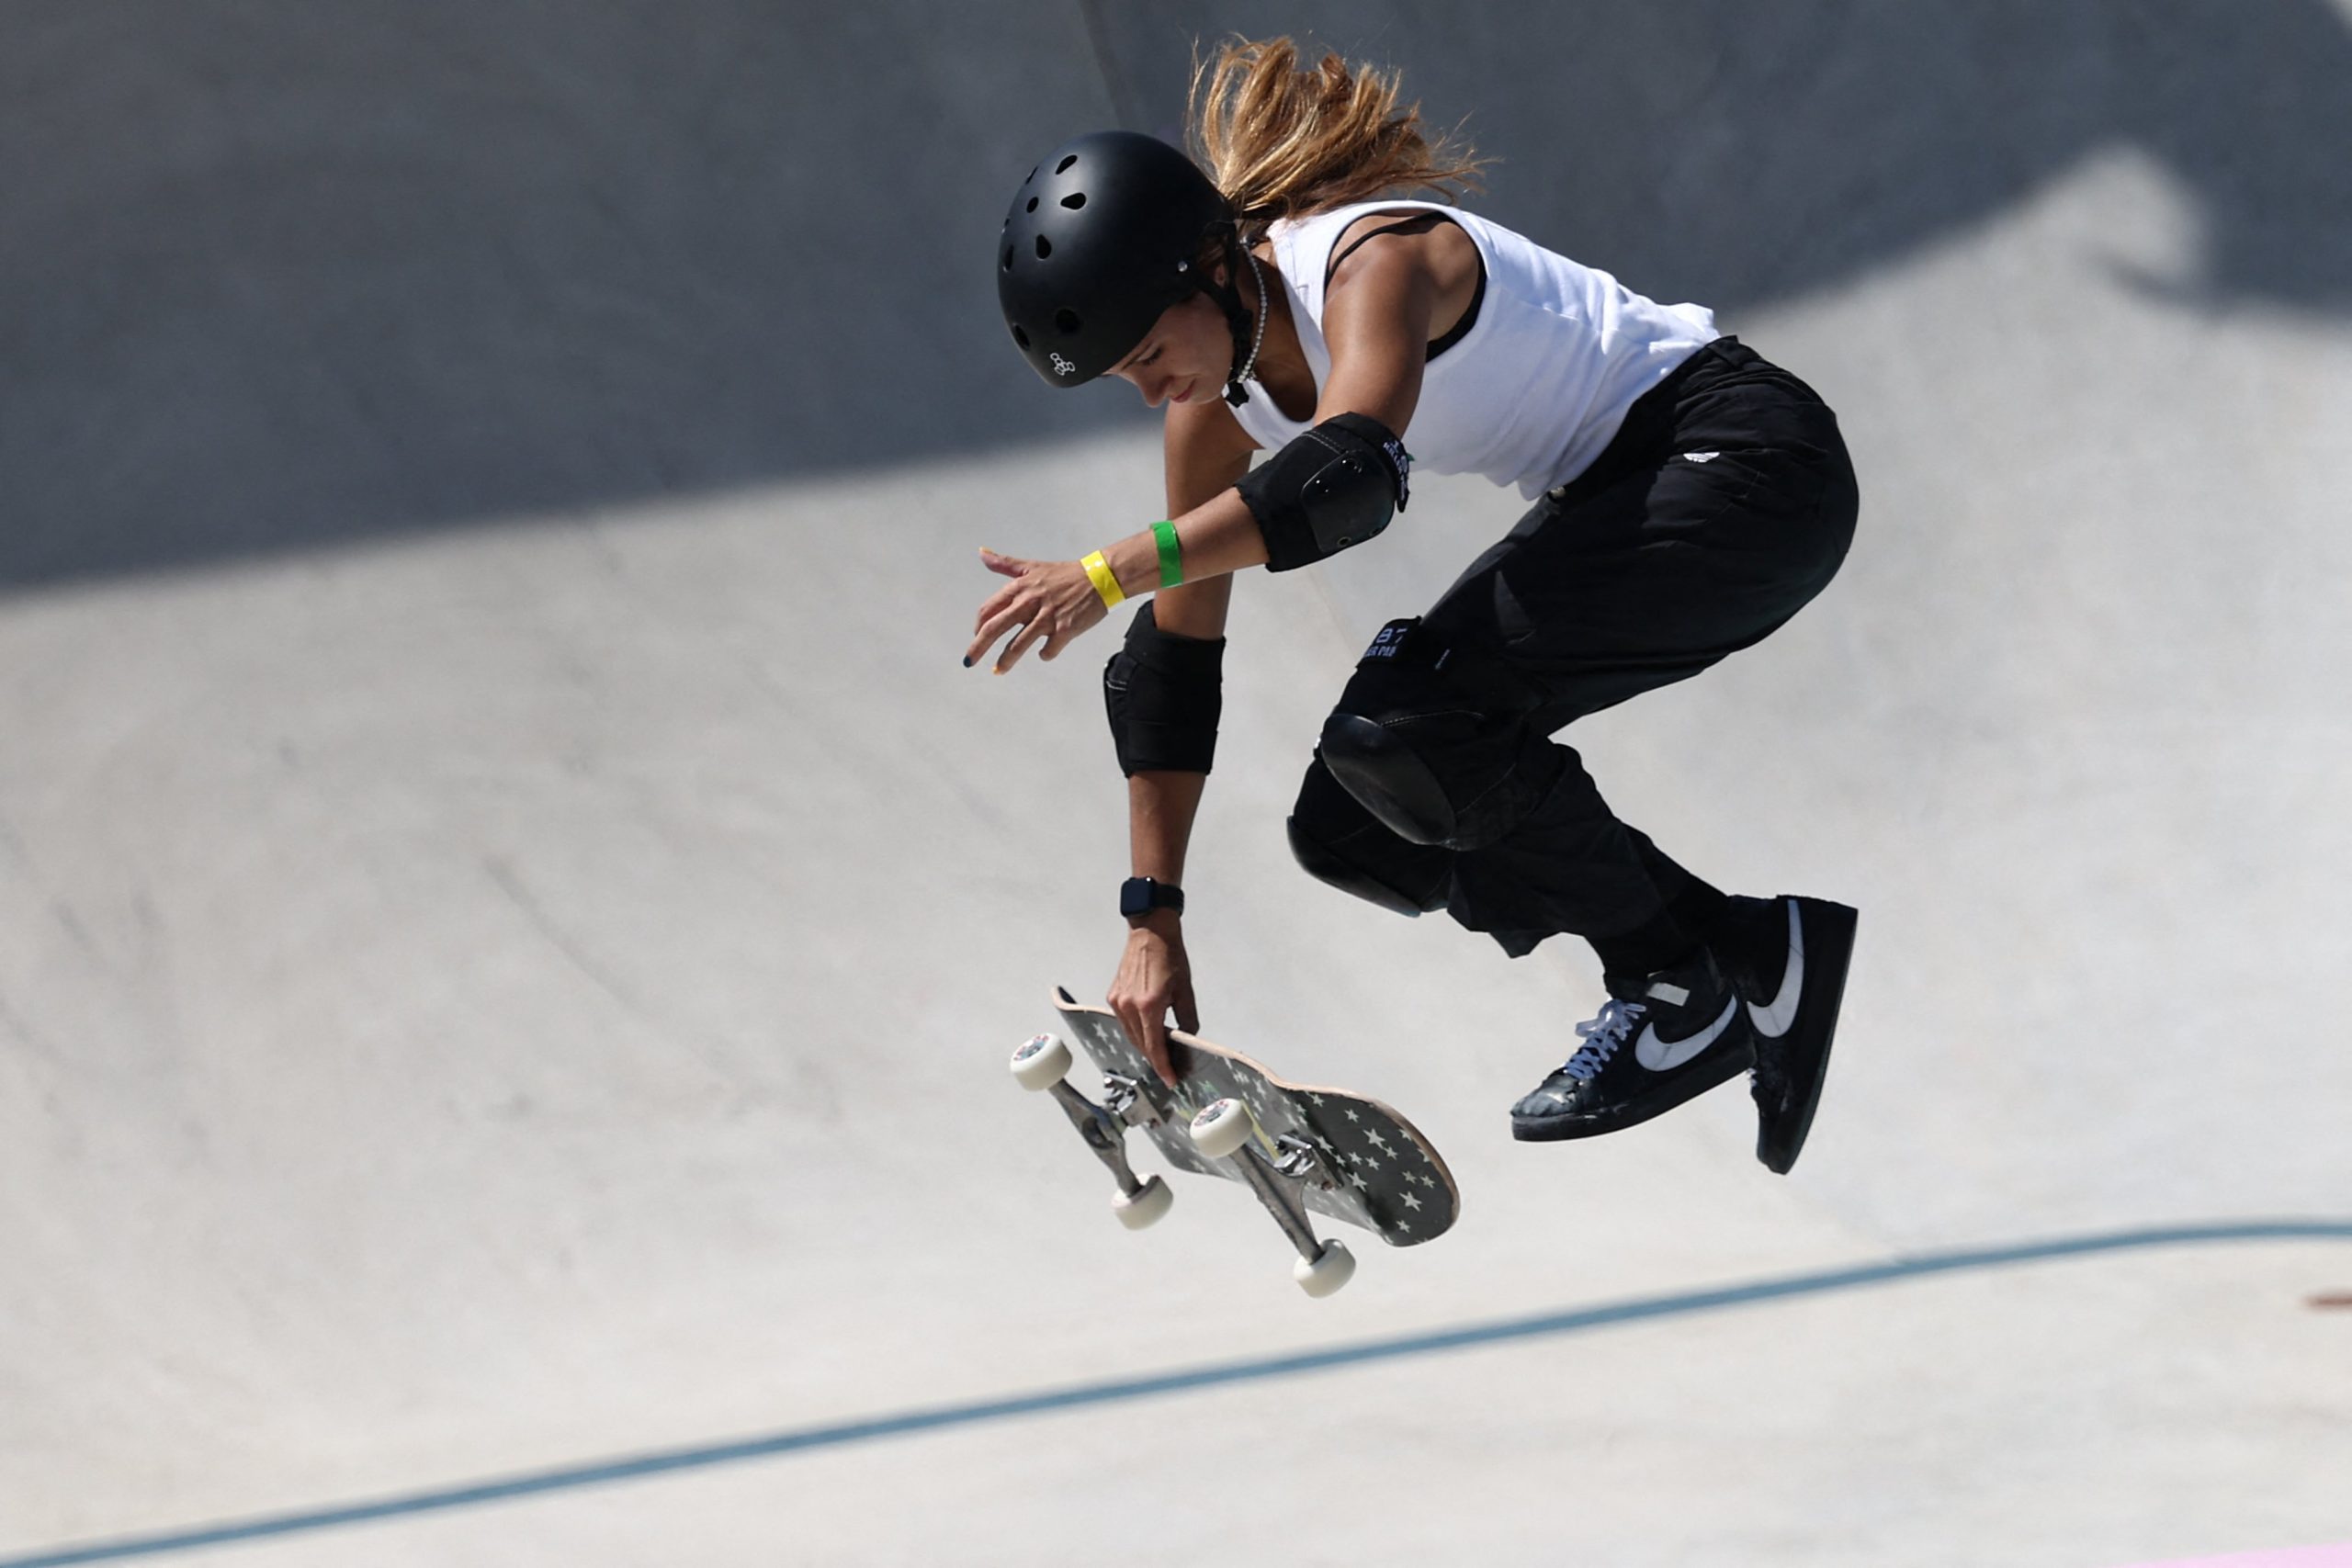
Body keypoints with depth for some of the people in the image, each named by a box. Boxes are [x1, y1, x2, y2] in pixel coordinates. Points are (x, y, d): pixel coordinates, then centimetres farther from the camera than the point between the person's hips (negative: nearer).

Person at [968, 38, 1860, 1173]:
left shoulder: (1374, 262, -25)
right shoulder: (1218, 398, 0)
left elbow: (1352, 474, -45)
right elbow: (1172, 661, 5)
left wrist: (1109, 573, -51)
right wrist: (1151, 921, 3)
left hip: (1741, 461, -10)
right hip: (1623, 508, 10)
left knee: (1405, 717, -26)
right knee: (1347, 831, 1)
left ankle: (1676, 994, -7)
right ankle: (1761, 955, 8)